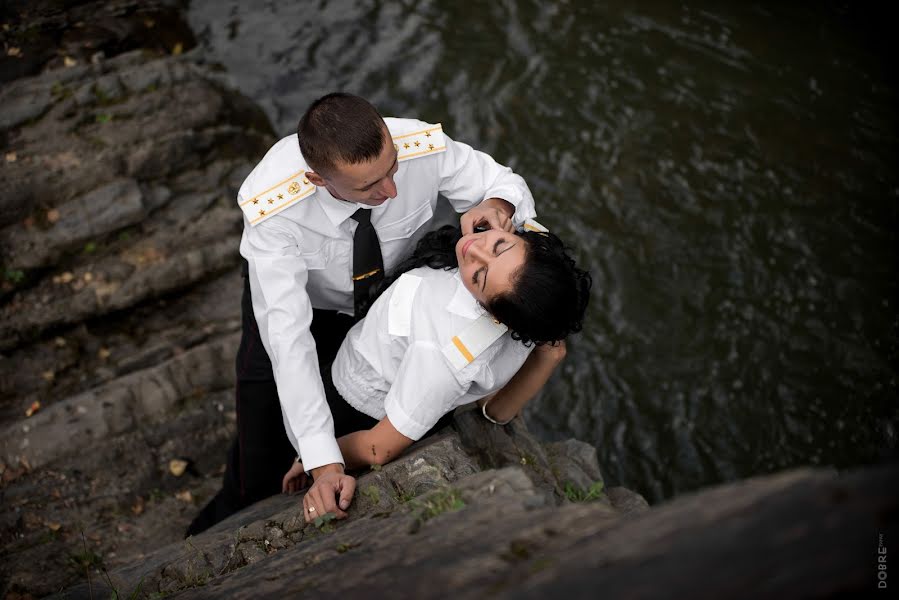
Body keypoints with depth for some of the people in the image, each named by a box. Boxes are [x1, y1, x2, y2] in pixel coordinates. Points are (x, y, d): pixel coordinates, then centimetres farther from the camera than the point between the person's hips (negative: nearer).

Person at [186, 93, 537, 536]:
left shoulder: (425, 147, -35)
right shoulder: (272, 209, -41)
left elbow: (506, 185, -18)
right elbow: (288, 336, -42)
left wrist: (498, 204, -44)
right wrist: (323, 462, -46)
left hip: (398, 293, 3)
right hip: (298, 296, -2)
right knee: (262, 473, 0)